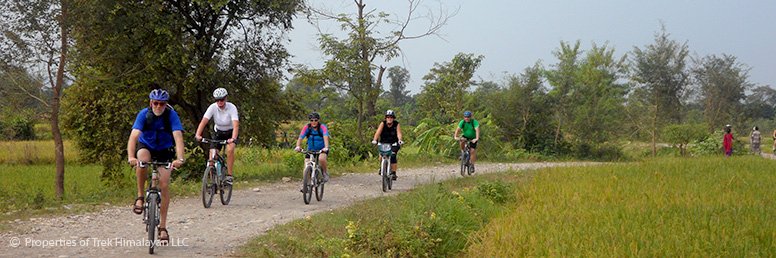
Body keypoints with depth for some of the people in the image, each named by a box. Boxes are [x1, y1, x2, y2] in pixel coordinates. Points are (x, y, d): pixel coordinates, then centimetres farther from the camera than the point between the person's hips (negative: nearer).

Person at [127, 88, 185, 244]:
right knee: (142, 161, -36)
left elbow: (178, 137, -35)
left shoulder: (171, 115, -24)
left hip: (164, 150, 0)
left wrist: (179, 158, -51)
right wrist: (131, 157, -50)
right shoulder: (144, 114, -23)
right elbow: (134, 136, -34)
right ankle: (140, 197, -16)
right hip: (146, 146, 0)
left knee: (164, 184, -12)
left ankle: (163, 226, -3)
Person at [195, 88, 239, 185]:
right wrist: (198, 135, -45)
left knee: (230, 150, -30)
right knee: (212, 154, -12)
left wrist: (233, 139, -54)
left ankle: (229, 176, -19)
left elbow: (236, 125, -37)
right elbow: (203, 121, -29)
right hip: (218, 132, 2)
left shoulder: (232, 107, -26)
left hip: (231, 133, -2)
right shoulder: (213, 107, -20)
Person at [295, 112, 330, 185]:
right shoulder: (307, 127, -13)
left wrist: (326, 147, -53)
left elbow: (325, 137, -34)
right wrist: (298, 146, -42)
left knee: (321, 158, -33)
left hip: (322, 149, -3)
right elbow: (300, 138, -22)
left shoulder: (322, 127, -19)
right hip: (311, 150, 3)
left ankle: (325, 173, -6)